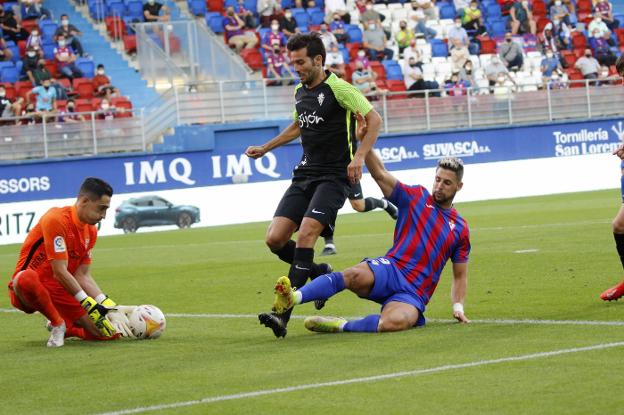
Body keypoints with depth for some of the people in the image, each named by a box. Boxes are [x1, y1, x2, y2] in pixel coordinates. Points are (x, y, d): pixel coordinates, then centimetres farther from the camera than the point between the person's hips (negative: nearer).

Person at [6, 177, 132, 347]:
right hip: (30, 289, -7)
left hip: (62, 292, 7)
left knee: (111, 331, -11)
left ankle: (67, 327, 19)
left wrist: (107, 305, -7)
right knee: (26, 277, -45)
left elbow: (83, 276, 7)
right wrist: (89, 305, -23)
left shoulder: (90, 231, 8)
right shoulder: (56, 220, -18)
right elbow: (60, 272, -23)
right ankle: (57, 324, -17)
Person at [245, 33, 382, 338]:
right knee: (275, 239, -6)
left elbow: (374, 120, -11)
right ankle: (319, 274, 20)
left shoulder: (338, 88, -10)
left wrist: (359, 156, -22)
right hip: (304, 175, 8)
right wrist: (265, 148, 32)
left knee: (305, 234, -24)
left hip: (333, 177, -8)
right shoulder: (300, 92, 14)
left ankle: (283, 314, -27)